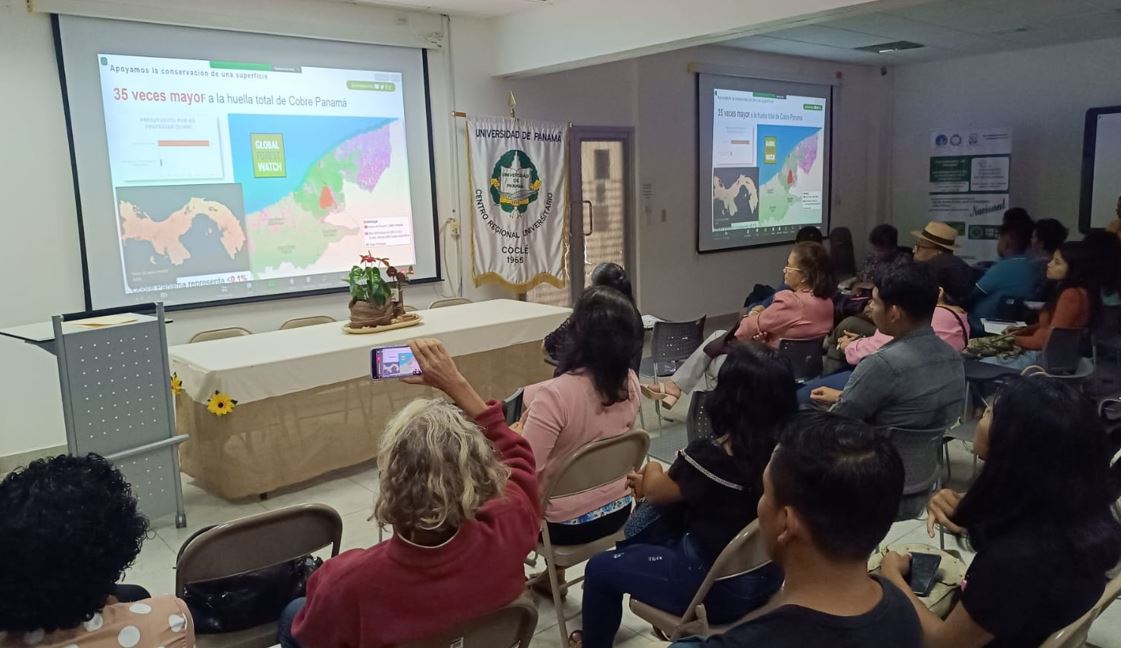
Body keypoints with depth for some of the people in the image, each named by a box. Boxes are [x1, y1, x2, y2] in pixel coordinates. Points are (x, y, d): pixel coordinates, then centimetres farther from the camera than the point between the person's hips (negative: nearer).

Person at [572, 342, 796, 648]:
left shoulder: (711, 456, -30)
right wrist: (662, 482, 10)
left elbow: (654, 491, -7)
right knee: (640, 532, 25)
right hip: (765, 574, 7)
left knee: (600, 569, 11)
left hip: (720, 588, -7)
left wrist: (653, 471, 13)